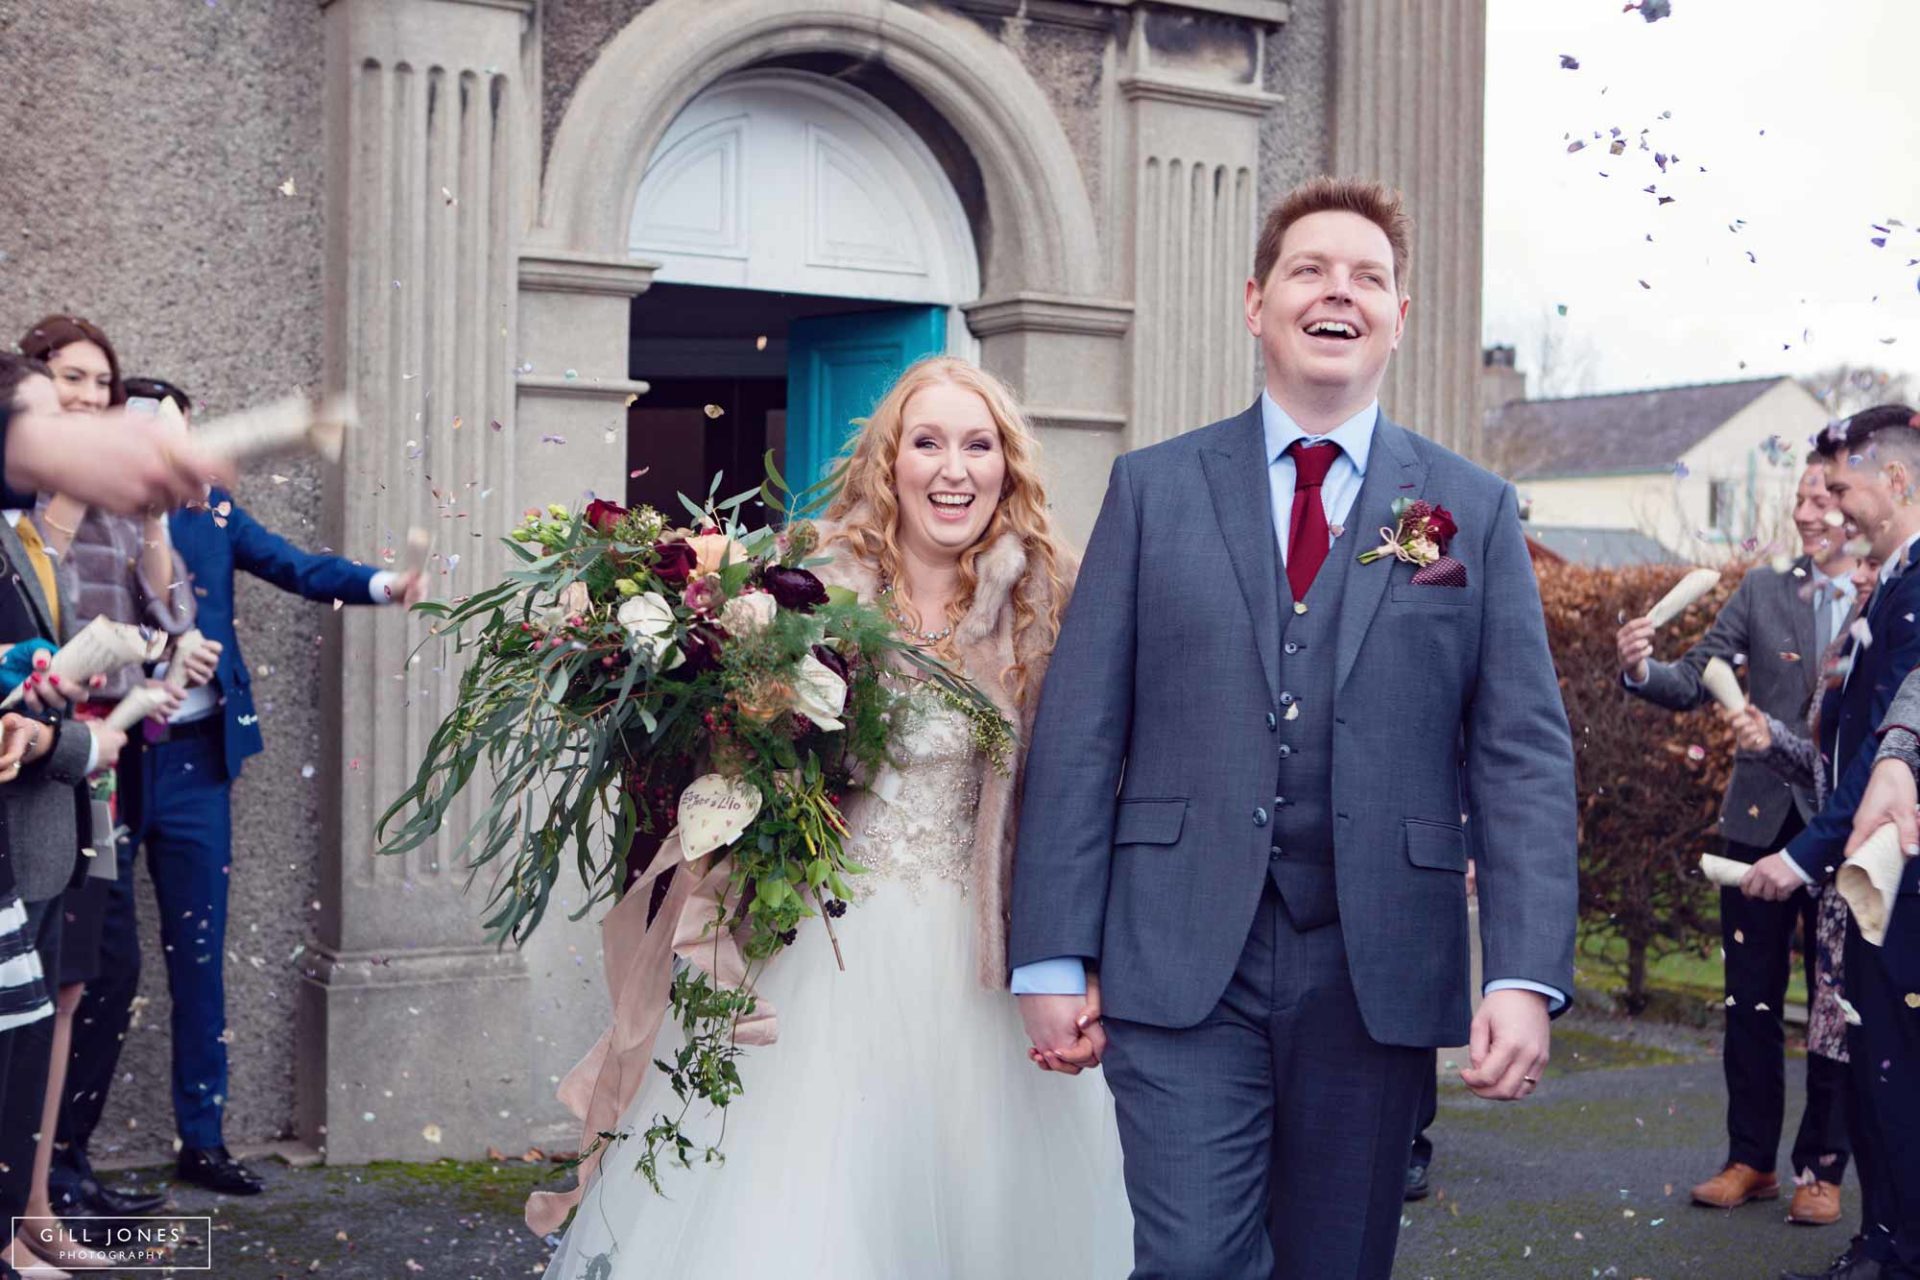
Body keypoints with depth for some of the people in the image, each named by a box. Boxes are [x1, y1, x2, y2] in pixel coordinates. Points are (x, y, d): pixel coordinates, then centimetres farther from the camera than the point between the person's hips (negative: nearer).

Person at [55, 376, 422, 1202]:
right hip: (107, 762, -3)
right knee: (109, 961, 1)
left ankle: (202, 1140, 17)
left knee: (200, 955, 8)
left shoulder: (207, 512, 6)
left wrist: (384, 585, -20)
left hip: (194, 761, 4)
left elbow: (296, 567, -4)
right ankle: (65, 1144, 14)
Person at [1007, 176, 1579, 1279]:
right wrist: (1054, 957, -3)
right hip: (1182, 962, -1)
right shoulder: (1154, 488, 6)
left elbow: (1525, 758, 2)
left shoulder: (1475, 511, 7)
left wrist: (1528, 977, -9)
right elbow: (1080, 731, 3)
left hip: (1377, 972, 1)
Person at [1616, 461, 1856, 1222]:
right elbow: (1695, 682, 1)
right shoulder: (1762, 592, 6)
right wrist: (1642, 671, -17)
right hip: (1762, 821, 3)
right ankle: (1751, 1160, 19)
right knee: (1751, 1001, 8)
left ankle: (1822, 1167, 16)